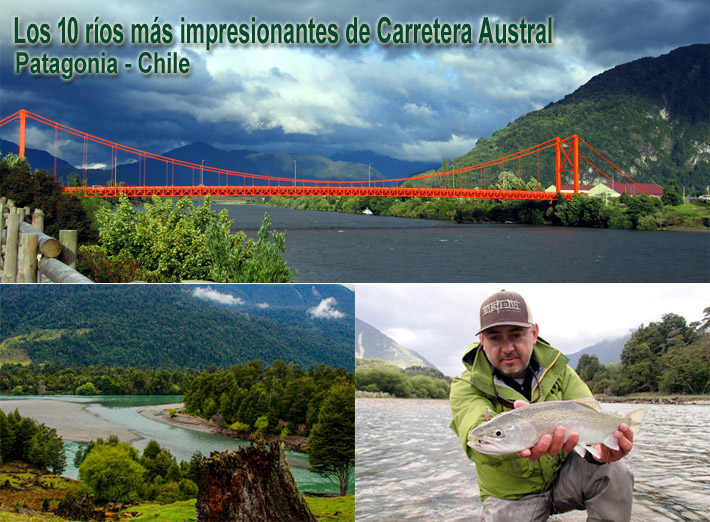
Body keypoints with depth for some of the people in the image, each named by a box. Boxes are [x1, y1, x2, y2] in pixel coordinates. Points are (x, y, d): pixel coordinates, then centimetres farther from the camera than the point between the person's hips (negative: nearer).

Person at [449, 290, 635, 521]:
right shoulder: (466, 387, -14)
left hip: (562, 474, 3)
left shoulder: (557, 370, -1)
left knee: (614, 473, -22)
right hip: (511, 497, -3)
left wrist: (600, 445, -41)